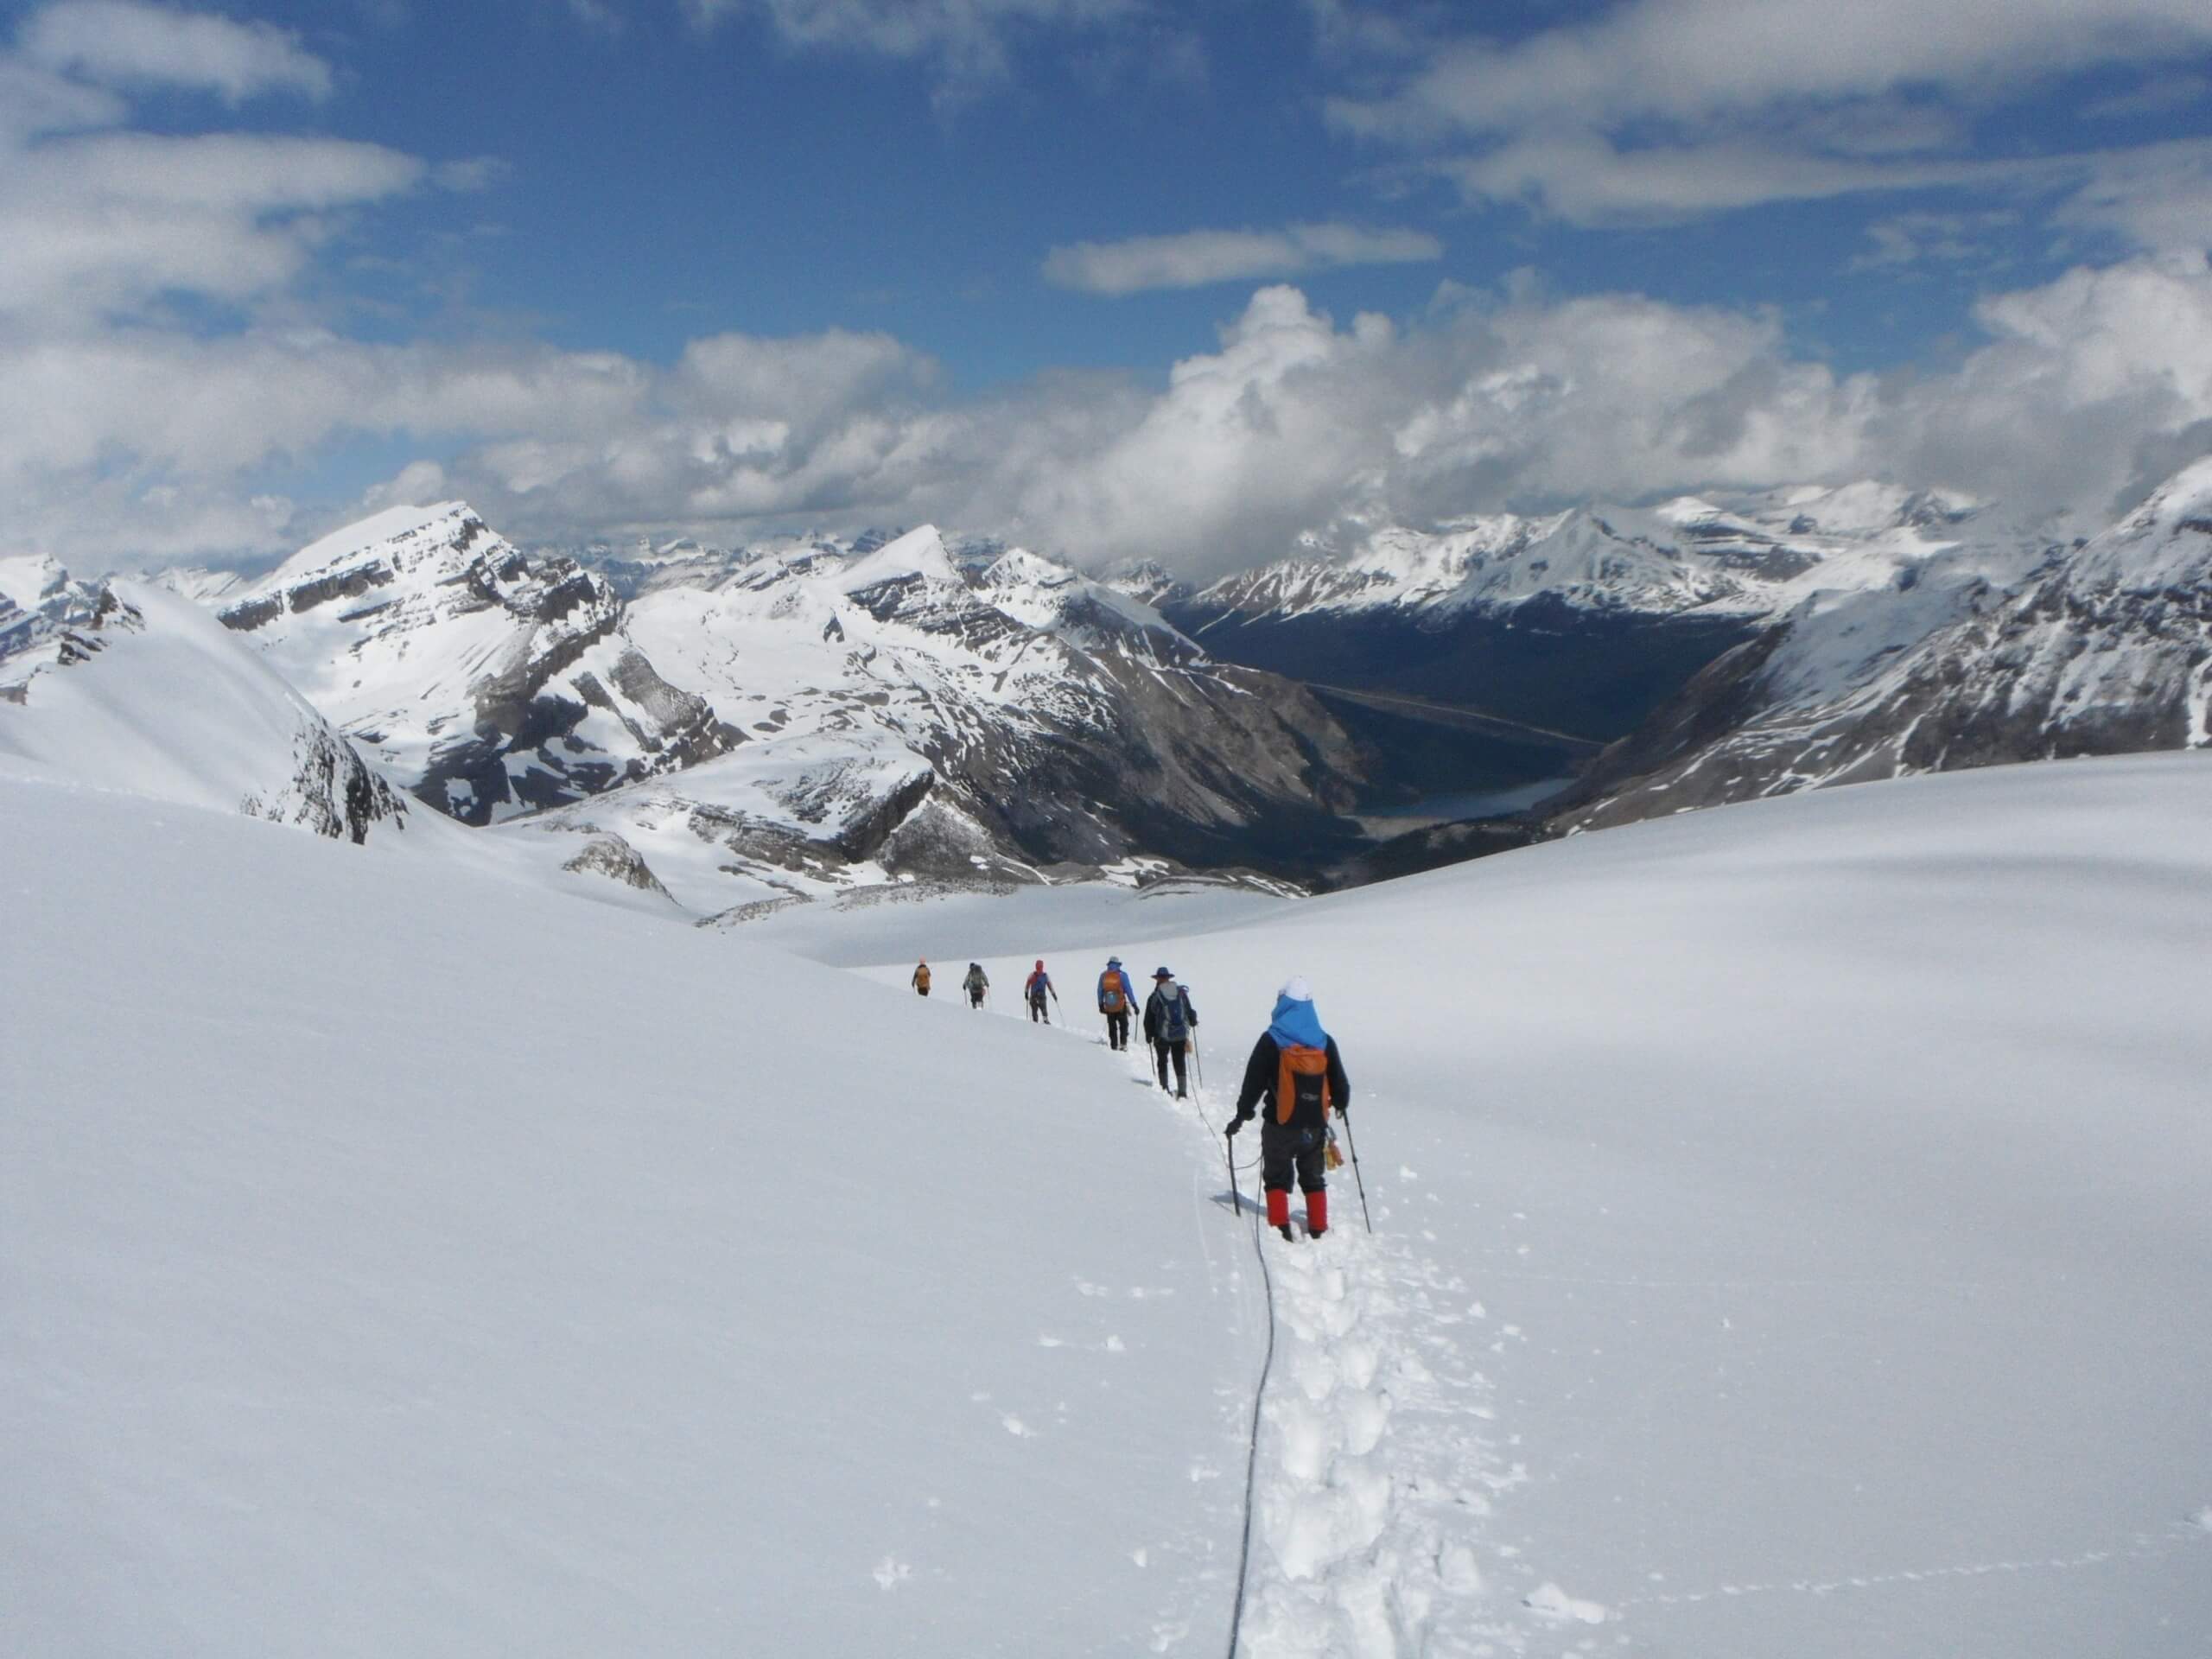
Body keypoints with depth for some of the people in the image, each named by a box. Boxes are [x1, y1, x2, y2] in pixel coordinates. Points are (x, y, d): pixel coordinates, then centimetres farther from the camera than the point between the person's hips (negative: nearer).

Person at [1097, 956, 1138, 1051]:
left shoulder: (1103, 975, 2)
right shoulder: (1122, 975, -7)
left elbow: (1100, 991, 8)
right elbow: (1128, 990, -8)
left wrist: (1101, 1004, 18)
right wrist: (1134, 1004, -3)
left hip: (1109, 1007, 3)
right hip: (1121, 1006, -2)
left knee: (1112, 1028, 13)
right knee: (1123, 1025, 14)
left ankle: (1114, 1046, 14)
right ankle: (1123, 1043, 3)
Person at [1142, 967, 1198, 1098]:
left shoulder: (1154, 997, -8)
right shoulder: (1181, 993, -1)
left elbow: (1149, 1020, -2)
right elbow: (1189, 1011, 6)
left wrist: (1149, 1035, 12)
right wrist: (1193, 1022, 28)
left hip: (1162, 1036, -2)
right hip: (1181, 1035, 2)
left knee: (1162, 1062, 16)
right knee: (1180, 1063, 8)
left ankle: (1164, 1088, 14)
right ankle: (1182, 1091, 3)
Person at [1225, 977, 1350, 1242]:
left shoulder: (1272, 1040, -10)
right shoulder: (1325, 1042, 0)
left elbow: (1254, 1082, -9)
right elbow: (1339, 1083, 10)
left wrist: (1242, 1115, 1)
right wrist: (1341, 1104, 30)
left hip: (1280, 1124, -3)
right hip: (1315, 1125, 3)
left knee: (1277, 1177, 10)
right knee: (1314, 1179, 16)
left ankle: (1281, 1228, -1)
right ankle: (1318, 1231, 14)